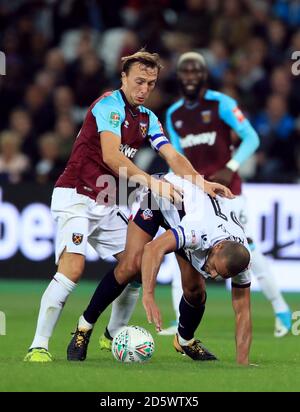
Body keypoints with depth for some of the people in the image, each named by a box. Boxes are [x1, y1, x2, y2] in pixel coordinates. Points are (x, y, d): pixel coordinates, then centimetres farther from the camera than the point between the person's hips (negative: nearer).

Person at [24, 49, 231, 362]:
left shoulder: (147, 118, 10)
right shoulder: (110, 105, -15)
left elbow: (173, 157, 2)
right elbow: (111, 155, -29)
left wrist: (201, 183, -16)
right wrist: (151, 182, -38)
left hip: (106, 204, 9)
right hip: (76, 196, -9)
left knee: (133, 265, 7)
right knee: (72, 268, -24)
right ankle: (38, 346, -24)